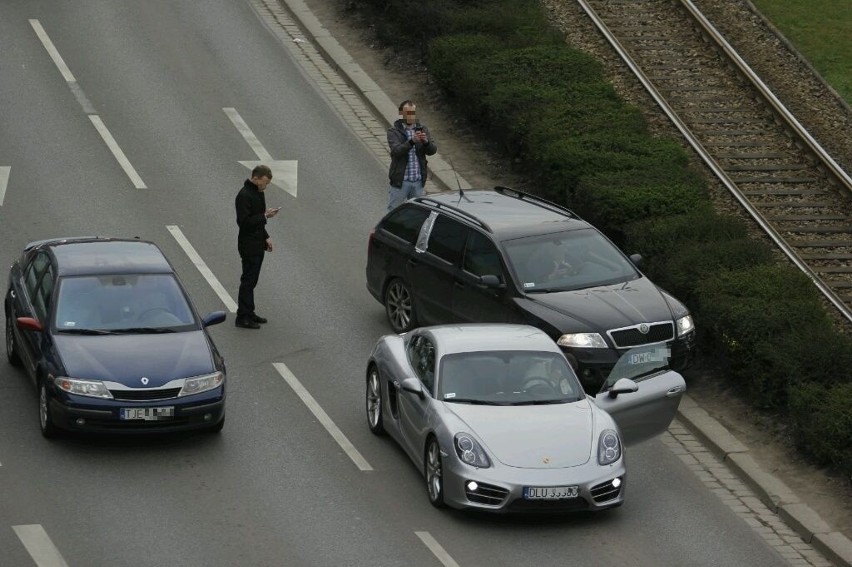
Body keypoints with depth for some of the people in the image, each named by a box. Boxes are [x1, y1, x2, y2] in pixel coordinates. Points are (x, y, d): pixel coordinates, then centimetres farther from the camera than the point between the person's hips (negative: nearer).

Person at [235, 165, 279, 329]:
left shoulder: (258, 193, 11)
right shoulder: (244, 195, -20)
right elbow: (244, 221, -24)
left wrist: (266, 237, 17)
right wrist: (265, 216, -24)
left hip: (258, 243, 10)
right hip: (248, 245, -10)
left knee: (251, 280, 15)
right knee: (248, 280, -6)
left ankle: (249, 313, 23)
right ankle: (242, 317, -3)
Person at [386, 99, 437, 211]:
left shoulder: (422, 130, 6)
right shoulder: (393, 131, -5)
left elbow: (433, 150, -2)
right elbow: (396, 151, -20)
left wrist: (426, 142, -24)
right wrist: (412, 141, -34)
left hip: (418, 181, 4)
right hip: (400, 180, -4)